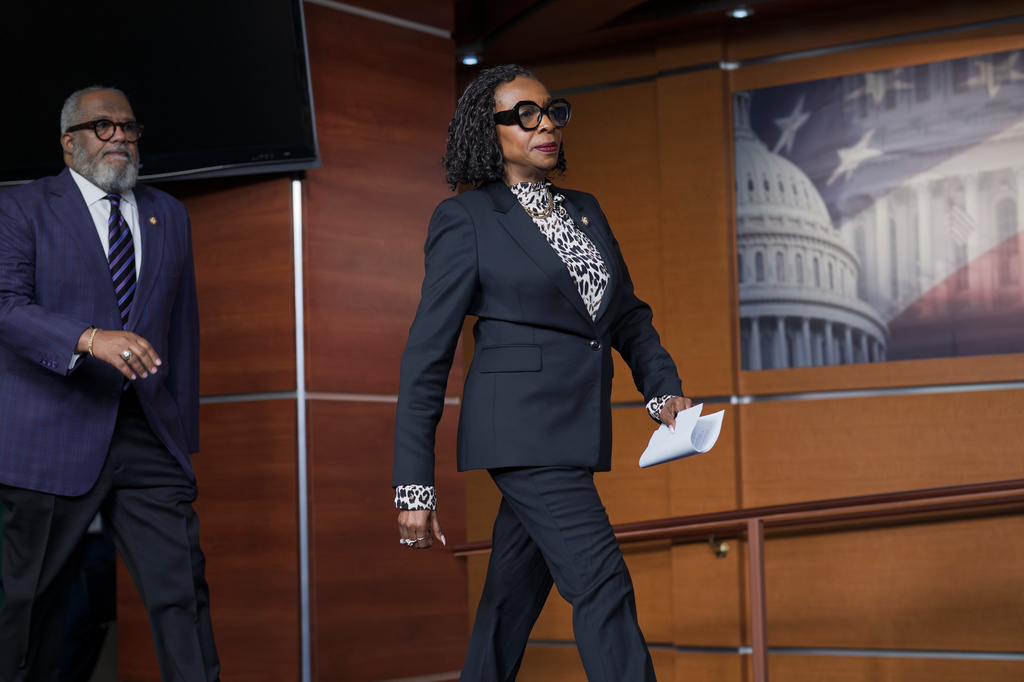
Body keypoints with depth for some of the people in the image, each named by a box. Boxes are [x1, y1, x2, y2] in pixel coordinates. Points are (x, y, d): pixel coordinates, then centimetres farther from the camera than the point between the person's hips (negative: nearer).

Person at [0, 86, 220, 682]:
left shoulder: (170, 216, 17)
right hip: (51, 437, -3)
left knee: (184, 586, -5)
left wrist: (185, 431, 13)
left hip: (148, 432, 4)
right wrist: (92, 339, -28)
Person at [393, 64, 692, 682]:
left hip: (575, 431, 7)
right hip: (522, 427, -7)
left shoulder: (584, 210, 16)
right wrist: (414, 486, -9)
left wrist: (665, 390, 3)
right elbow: (427, 354, -5)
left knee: (514, 598, 11)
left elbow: (627, 314, 23)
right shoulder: (466, 220, -4)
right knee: (603, 587, -14)